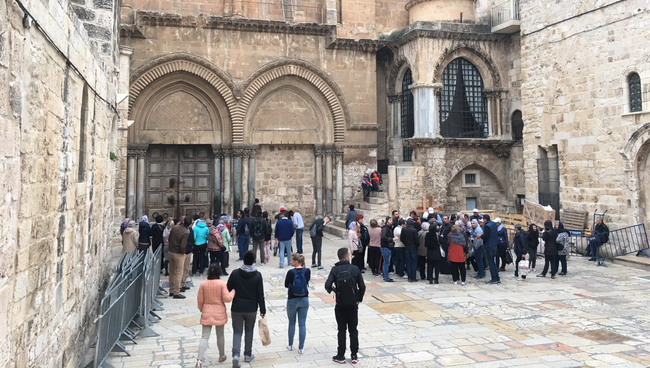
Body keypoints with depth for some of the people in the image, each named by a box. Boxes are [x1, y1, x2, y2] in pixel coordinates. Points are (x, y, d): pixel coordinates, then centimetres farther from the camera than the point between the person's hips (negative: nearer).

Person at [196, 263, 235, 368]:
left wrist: (202, 310, 17)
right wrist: (233, 291, 2)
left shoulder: (203, 284, -5)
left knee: (204, 337, 2)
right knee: (220, 335, 16)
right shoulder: (222, 284, -12)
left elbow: (200, 301, 1)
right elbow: (227, 298, -14)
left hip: (206, 313, 1)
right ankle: (222, 356, 33)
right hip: (219, 314, -1)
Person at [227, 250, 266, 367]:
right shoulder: (257, 275, -9)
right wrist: (263, 309, 3)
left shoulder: (235, 273, -7)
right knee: (249, 331, 17)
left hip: (236, 308, 0)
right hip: (251, 309, 0)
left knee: (237, 332, 7)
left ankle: (236, 354, -12)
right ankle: (248, 355, 27)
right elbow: (260, 294, -6)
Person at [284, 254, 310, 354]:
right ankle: (301, 348, 10)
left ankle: (290, 345, 28)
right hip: (304, 299, 2)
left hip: (292, 300, -2)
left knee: (292, 323, 16)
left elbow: (286, 285, -4)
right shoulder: (307, 271, -7)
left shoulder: (291, 272, -17)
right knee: (302, 324, 8)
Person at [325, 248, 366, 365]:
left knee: (341, 330, 10)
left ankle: (341, 356, 14)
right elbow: (362, 287, -6)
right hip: (353, 304, 0)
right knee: (353, 330, 12)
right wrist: (359, 299, 9)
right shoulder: (355, 269, -7)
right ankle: (354, 356, 16)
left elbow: (327, 285, -17)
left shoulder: (335, 270, -9)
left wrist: (332, 289, 5)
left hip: (340, 305, 0)